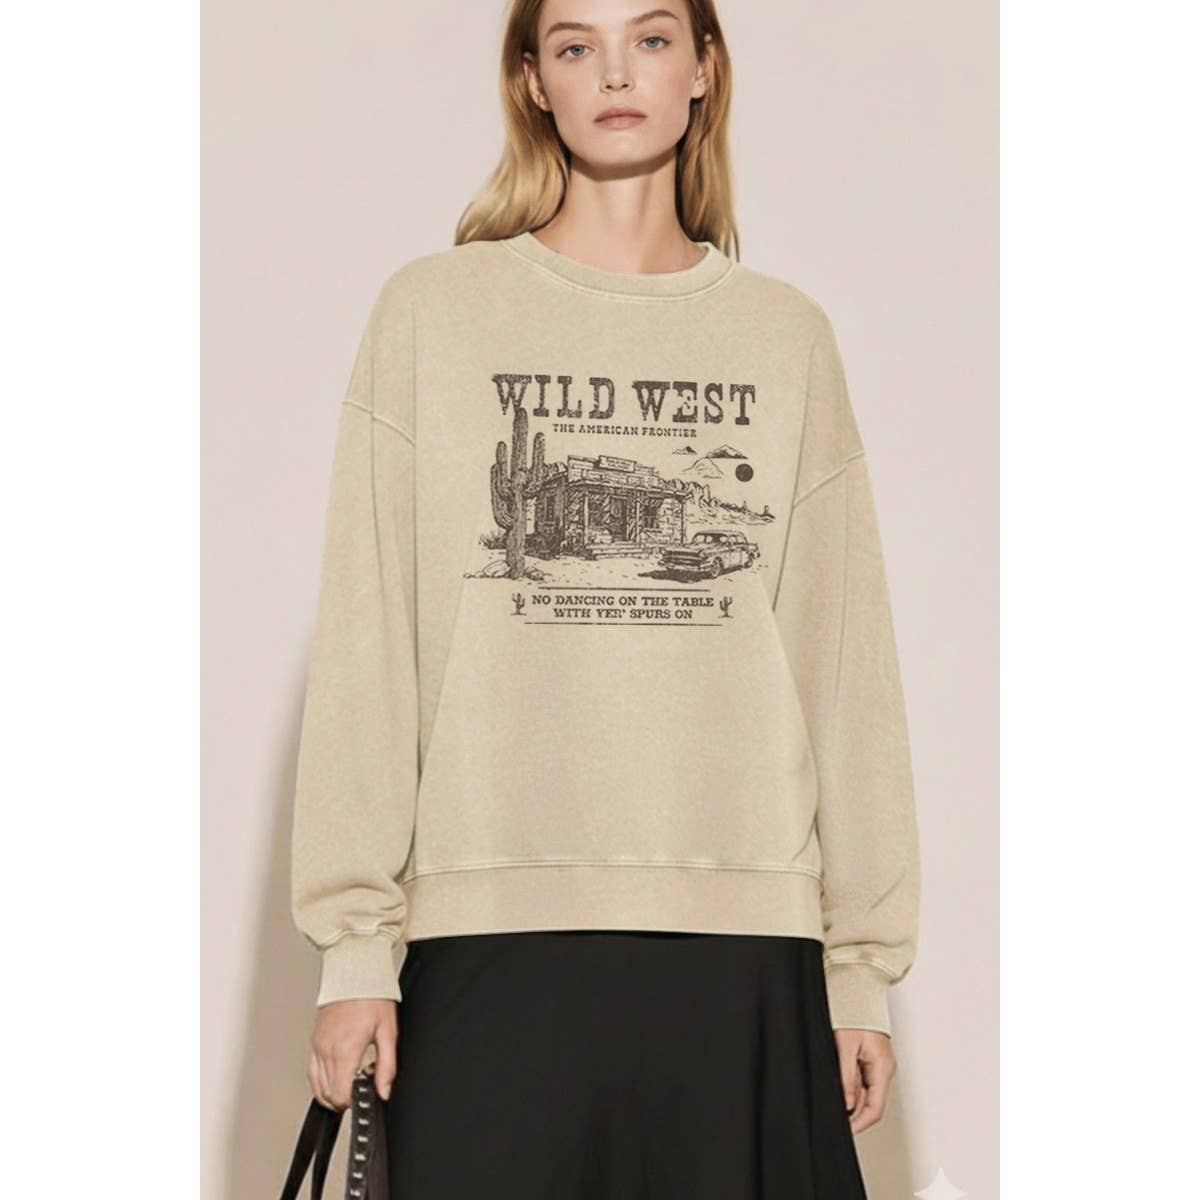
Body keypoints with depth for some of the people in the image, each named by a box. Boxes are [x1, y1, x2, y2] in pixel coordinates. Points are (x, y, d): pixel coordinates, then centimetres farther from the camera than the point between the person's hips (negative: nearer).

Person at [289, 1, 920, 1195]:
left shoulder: (788, 337, 12)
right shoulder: (430, 314, 7)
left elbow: (844, 657, 10)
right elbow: (364, 648, 3)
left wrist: (864, 960, 6)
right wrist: (355, 943, -3)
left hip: (743, 938, 2)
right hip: (493, 927, -1)